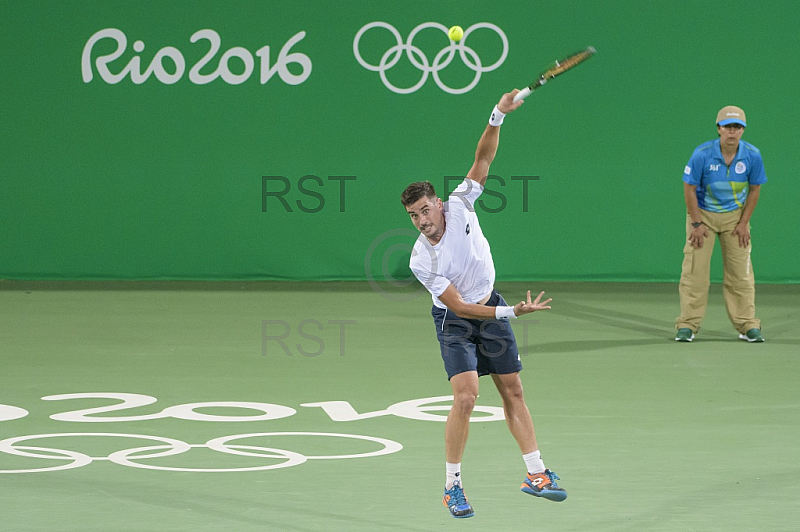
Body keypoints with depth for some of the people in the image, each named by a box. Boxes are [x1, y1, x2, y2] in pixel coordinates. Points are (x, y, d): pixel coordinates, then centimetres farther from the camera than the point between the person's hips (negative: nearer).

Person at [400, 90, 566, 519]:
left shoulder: (459, 206, -16)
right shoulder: (421, 261, -25)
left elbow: (482, 159, -14)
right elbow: (459, 306, -25)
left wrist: (497, 117, -30)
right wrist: (511, 313, -31)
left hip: (490, 307, 5)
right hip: (454, 320, -5)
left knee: (513, 391, 9)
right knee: (465, 398, -19)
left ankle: (535, 474, 17)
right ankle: (452, 487, -7)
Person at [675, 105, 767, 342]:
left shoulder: (752, 156, -15)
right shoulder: (702, 154, -22)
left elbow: (754, 189, -1)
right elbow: (689, 189, -12)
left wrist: (744, 223, -4)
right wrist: (697, 223, -11)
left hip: (735, 215, 2)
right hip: (703, 214, -2)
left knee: (740, 272, 0)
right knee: (694, 270, -6)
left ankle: (747, 325, 7)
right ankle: (687, 325, -1)